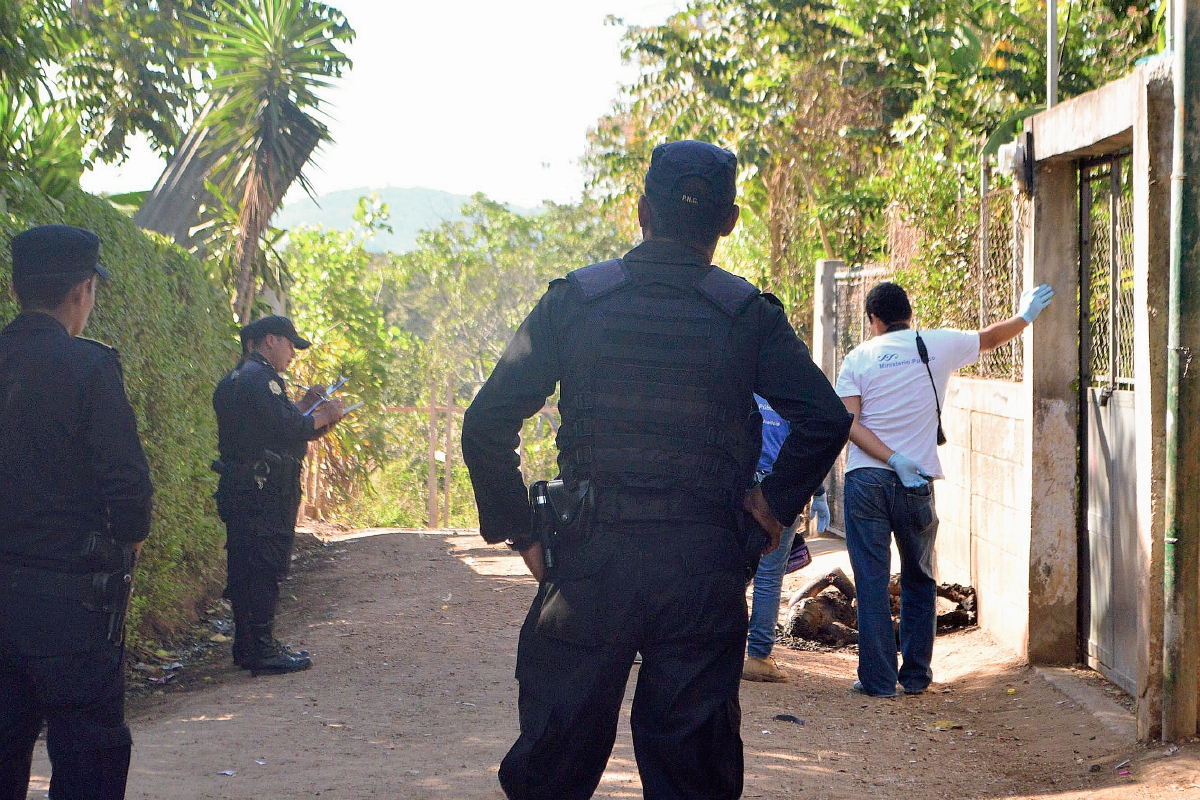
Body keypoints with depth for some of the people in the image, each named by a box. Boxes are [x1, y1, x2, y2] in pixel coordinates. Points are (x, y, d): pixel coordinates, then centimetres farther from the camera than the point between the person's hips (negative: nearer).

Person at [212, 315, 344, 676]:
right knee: (265, 567, -8)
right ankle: (262, 649, -7)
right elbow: (286, 430, -22)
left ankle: (248, 645, 21)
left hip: (238, 488, 11)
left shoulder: (236, 379, 20)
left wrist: (303, 408, 15)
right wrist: (322, 416, -7)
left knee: (247, 568, 14)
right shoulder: (260, 377, -14)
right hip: (263, 491, -11)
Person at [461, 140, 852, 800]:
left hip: (590, 562, 0)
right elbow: (826, 418, -10)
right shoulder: (747, 314, -1)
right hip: (703, 567, 0)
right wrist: (776, 500, 5)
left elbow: (486, 424, -4)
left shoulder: (574, 299, 1)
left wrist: (516, 528, 6)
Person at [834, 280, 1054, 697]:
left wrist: (893, 459, -13)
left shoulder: (859, 358, 2)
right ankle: (916, 675, 17)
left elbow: (848, 422, -10)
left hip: (865, 479, -1)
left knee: (871, 581, 1)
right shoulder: (937, 346, 4)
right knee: (919, 580, 14)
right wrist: (1025, 316, 38)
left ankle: (878, 678, 1)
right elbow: (990, 337, 21)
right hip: (916, 484, 1)